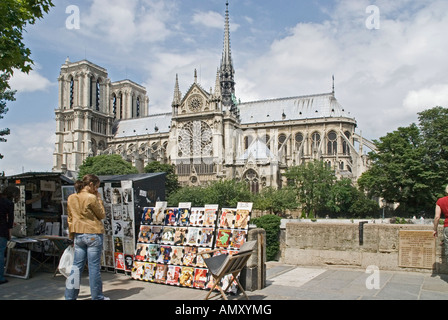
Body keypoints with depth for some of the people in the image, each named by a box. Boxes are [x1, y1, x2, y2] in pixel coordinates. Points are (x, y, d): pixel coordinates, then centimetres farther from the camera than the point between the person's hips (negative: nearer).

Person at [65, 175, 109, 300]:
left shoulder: (71, 198, 7)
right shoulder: (91, 198, -14)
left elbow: (70, 219, 13)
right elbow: (102, 215, -4)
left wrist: (72, 236, 20)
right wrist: (99, 199, 1)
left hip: (78, 235, 6)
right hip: (93, 234, -6)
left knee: (77, 266, 11)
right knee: (94, 266, 3)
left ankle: (70, 296, 16)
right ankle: (97, 297, 13)